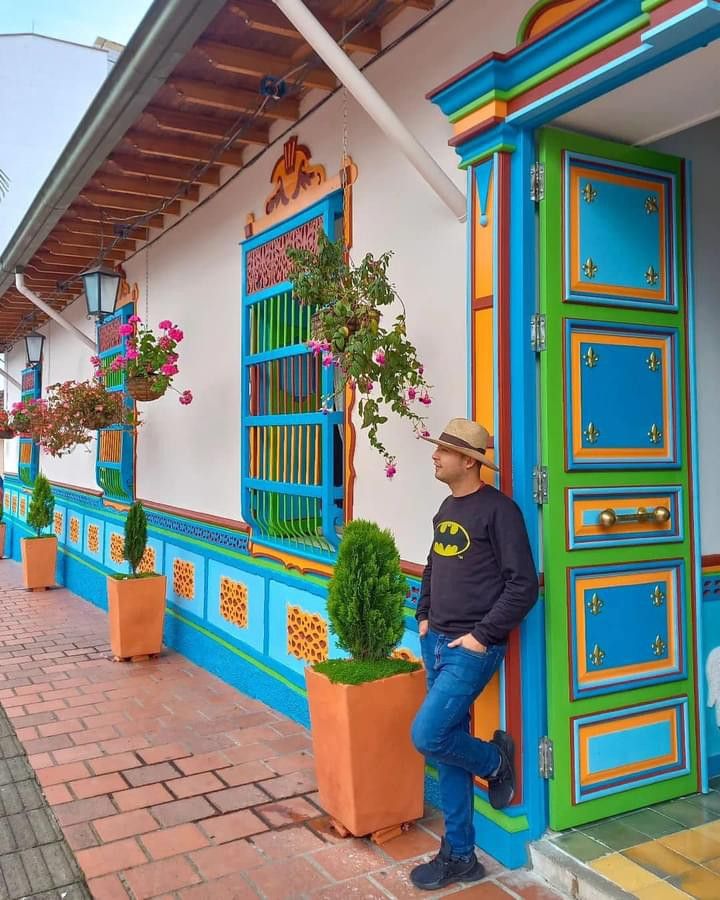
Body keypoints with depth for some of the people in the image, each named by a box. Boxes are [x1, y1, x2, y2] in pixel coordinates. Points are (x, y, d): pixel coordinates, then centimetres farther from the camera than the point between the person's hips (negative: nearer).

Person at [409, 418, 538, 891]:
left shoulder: (498, 509, -14)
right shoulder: (447, 507, 11)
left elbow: (524, 584, -17)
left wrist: (483, 635, -17)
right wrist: (424, 616, 14)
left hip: (473, 648, -8)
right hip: (437, 644, 8)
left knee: (427, 735, -15)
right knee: (449, 750, 12)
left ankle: (495, 758, 15)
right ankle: (460, 856, 25)